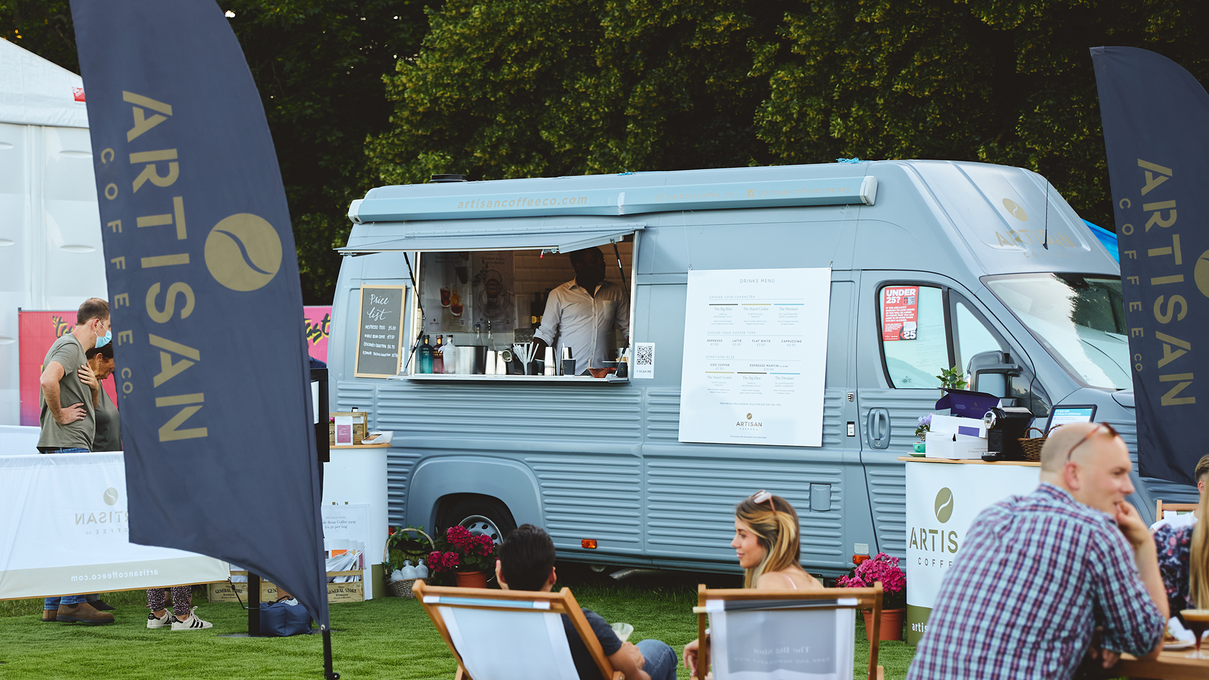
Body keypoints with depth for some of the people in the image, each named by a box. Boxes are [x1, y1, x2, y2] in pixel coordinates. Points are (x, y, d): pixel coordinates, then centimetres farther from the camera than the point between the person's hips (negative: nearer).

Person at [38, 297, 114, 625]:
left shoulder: (74, 348, 23)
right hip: (68, 444, -11)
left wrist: (92, 384, 12)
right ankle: (73, 601, -10)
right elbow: (48, 380, -30)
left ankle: (53, 605, 11)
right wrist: (59, 415, -18)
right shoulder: (70, 347, -10)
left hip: (72, 445, 11)